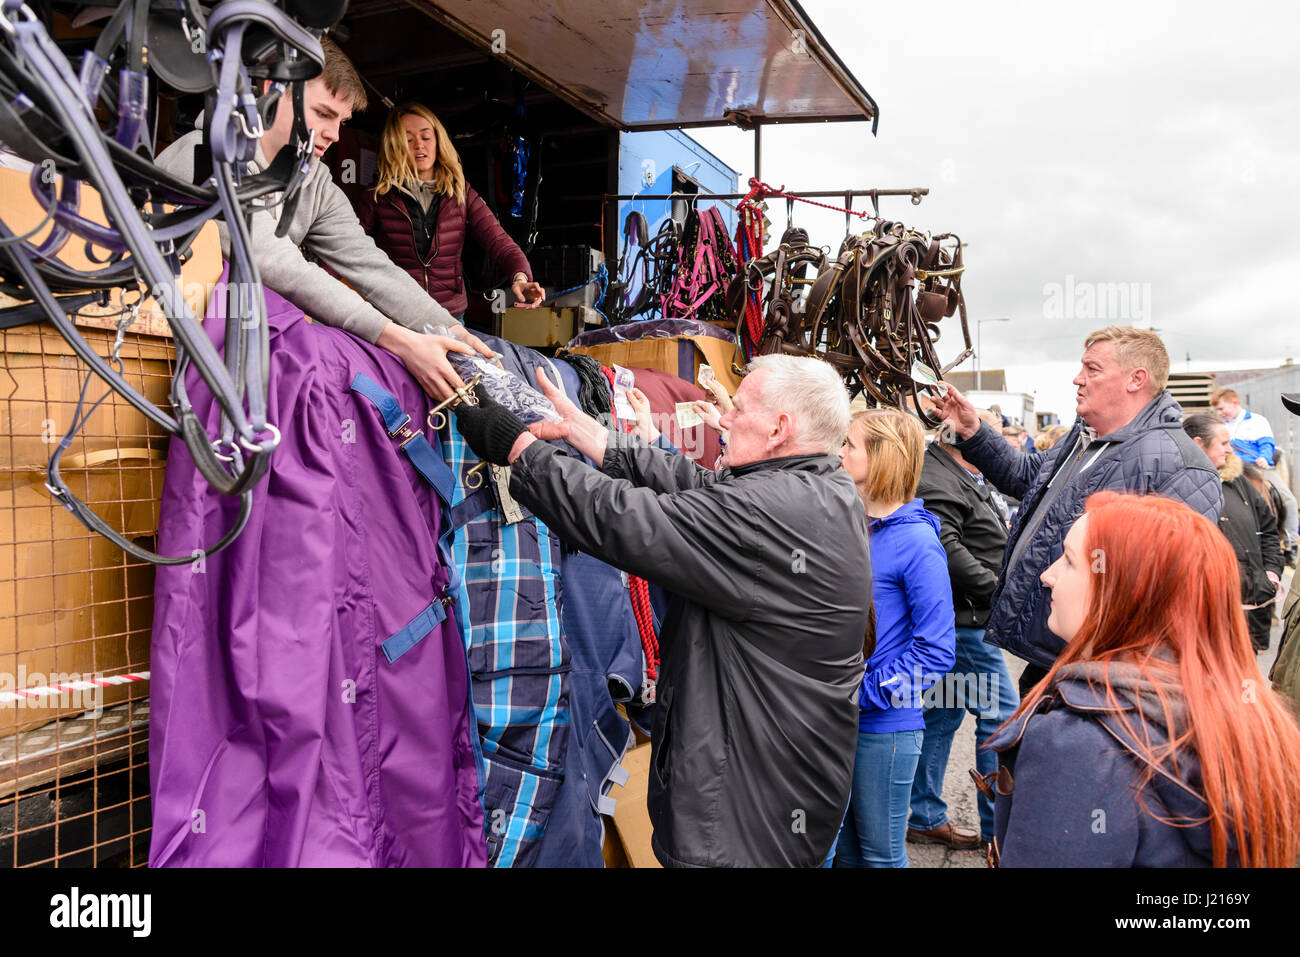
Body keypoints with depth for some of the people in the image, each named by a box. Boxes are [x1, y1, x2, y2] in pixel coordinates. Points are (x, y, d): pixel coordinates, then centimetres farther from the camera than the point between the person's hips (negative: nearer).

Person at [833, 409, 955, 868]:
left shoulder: (917, 542, -15)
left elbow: (935, 653, -16)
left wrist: (863, 692, -18)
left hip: (884, 726, -6)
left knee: (880, 852, 11)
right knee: (843, 848, 20)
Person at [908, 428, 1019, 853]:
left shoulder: (967, 479, 18)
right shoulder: (938, 482, -17)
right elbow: (946, 550, -27)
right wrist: (994, 586, -20)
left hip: (964, 622, 11)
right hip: (962, 620, -11)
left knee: (944, 714, 15)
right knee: (1000, 715, -4)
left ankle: (927, 818, 25)